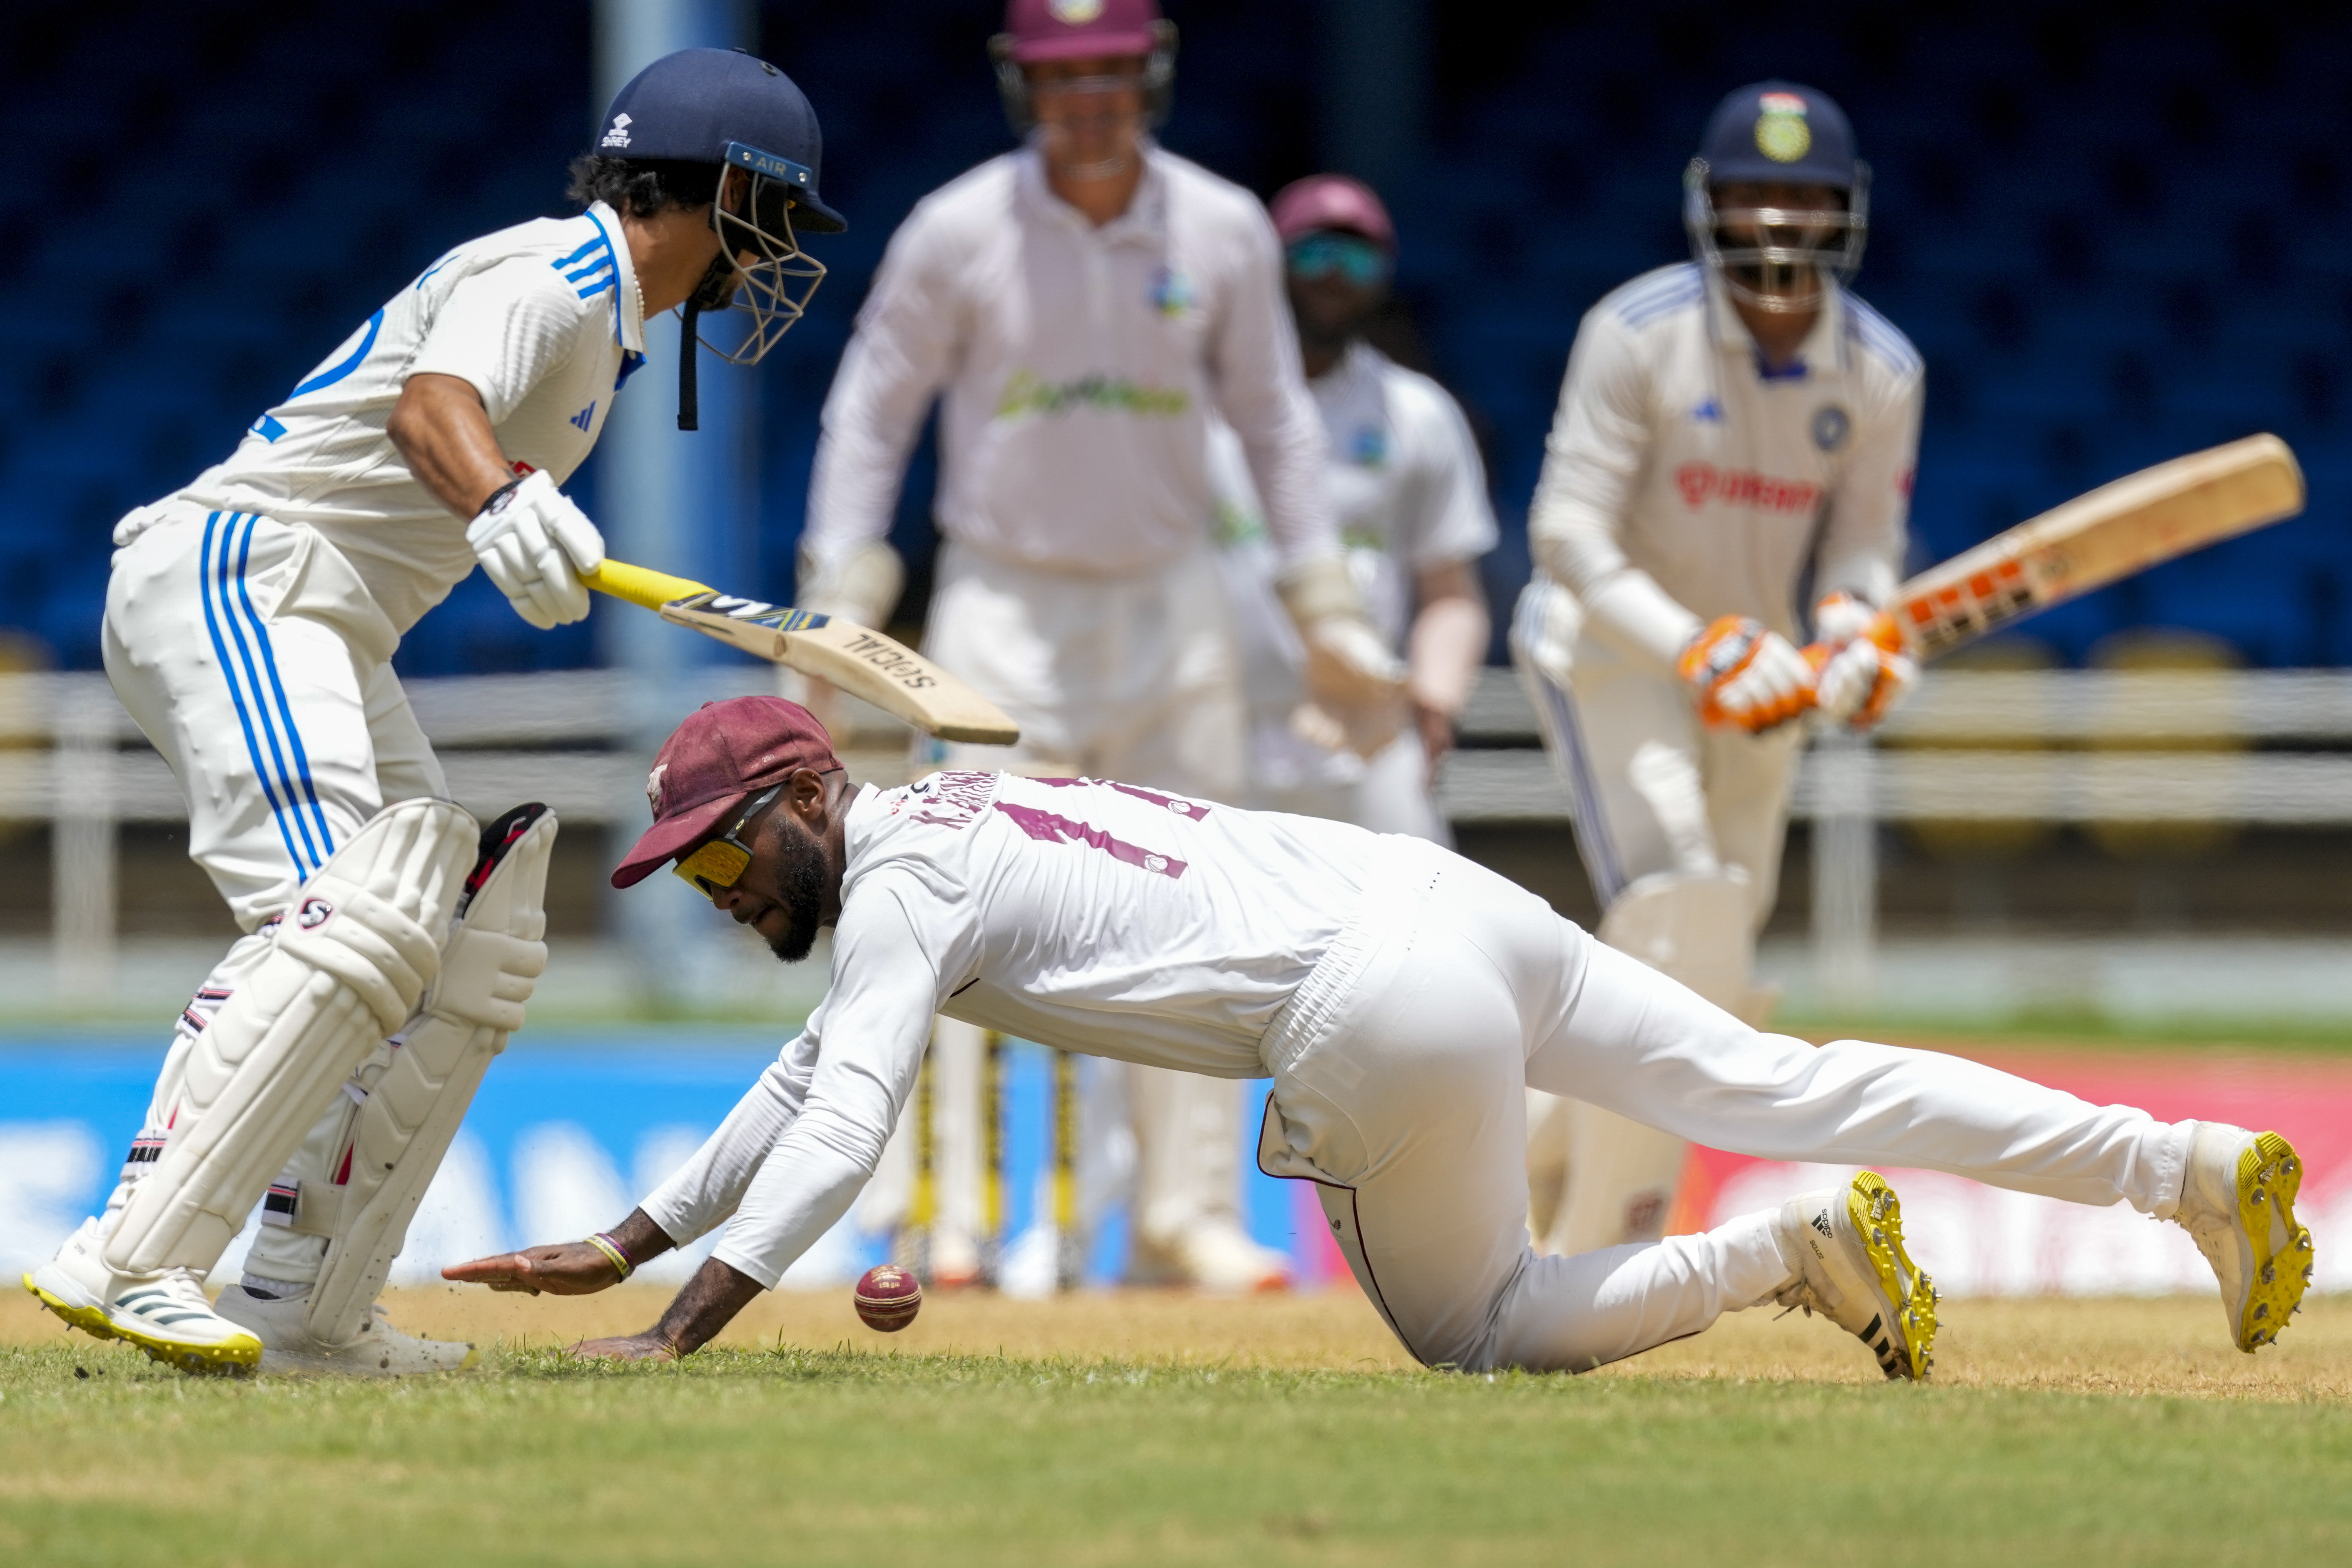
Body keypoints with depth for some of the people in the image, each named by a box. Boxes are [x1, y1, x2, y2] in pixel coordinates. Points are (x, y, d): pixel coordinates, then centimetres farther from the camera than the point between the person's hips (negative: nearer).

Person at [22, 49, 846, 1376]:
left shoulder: (606, 318, 21)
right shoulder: (549, 276, -11)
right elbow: (429, 405, -31)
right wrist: (499, 504, -50)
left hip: (334, 637, 11)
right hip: (234, 574, -11)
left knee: (471, 954, 9)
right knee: (352, 926, -27)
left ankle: (306, 1309, 7)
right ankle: (128, 1261, -35)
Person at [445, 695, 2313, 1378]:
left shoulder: (903, 873, -3)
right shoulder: (937, 824, 24)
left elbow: (842, 1134, -15)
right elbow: (808, 1088, 33)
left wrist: (679, 1334, -17)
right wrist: (625, 1244, 32)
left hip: (1388, 1004, -9)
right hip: (1462, 897, 9)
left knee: (1479, 1329, 8)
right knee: (1778, 1085, 9)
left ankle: (1798, 1249, -4)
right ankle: (2191, 1163, 5)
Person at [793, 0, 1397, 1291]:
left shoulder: (1224, 234, -1)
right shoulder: (957, 233, -7)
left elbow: (1272, 422, 10)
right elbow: (871, 413, 0)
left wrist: (1326, 613, 7)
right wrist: (839, 610, -8)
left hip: (1166, 601, 3)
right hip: (1003, 596, -3)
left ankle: (1189, 1211, 11)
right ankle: (952, 1219, -10)